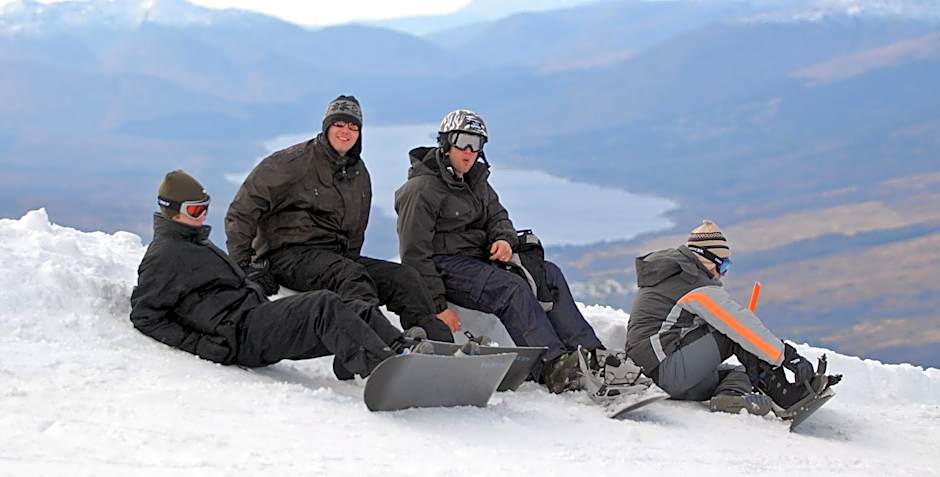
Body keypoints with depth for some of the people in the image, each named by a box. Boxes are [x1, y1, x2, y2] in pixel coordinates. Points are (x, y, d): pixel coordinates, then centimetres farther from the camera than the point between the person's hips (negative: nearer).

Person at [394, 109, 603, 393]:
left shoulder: (476, 180, 15)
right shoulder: (421, 189, -12)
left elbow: (497, 215, 20)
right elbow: (415, 255, -15)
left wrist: (505, 240, -7)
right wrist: (438, 306, -20)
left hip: (479, 259, 9)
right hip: (445, 266, -9)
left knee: (549, 274, -8)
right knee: (513, 289, -31)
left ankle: (590, 354, -16)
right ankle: (552, 367, -45)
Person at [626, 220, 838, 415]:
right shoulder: (700, 288, -10)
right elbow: (741, 324, -16)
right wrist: (788, 356, -14)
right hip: (669, 372, -10)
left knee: (741, 372, 19)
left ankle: (731, 394, -14)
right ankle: (784, 394, -6)